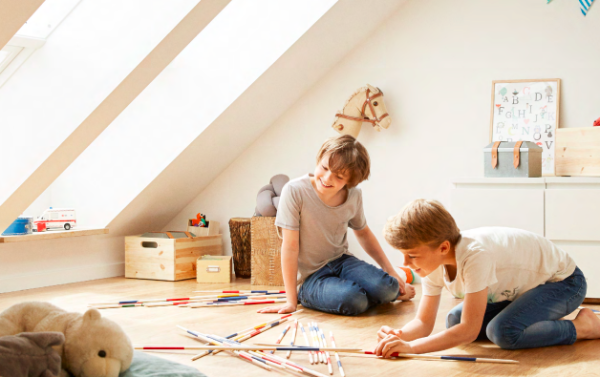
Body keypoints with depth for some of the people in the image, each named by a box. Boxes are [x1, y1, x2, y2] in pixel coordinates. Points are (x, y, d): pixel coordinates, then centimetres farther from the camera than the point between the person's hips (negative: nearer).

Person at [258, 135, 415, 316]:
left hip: (341, 261, 5)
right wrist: (291, 302, -15)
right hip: (309, 277, -4)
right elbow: (290, 246, -17)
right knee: (353, 300, -32)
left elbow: (363, 233, 16)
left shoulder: (354, 196, -4)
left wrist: (391, 271, 10)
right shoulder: (295, 191, -20)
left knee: (386, 288, -23)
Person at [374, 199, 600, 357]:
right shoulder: (433, 262, -13)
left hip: (563, 280, -9)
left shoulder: (475, 255, -38)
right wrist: (400, 335, -30)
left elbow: (469, 331, -38)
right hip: (525, 285, 9)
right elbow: (424, 322, -8)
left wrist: (410, 347, -42)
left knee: (503, 331, -32)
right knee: (454, 321, -2)